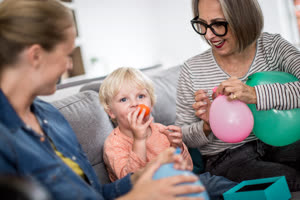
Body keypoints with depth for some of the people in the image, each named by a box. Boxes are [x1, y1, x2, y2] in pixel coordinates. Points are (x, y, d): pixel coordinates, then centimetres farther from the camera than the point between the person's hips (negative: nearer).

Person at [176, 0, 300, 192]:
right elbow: (182, 137, 1)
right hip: (228, 159, -2)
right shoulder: (192, 70, -8)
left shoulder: (273, 46, -5)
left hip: (276, 145, 2)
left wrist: (255, 94, -35)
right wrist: (207, 126, -21)